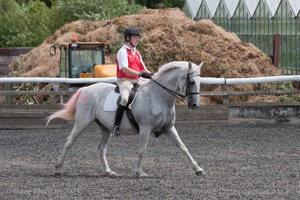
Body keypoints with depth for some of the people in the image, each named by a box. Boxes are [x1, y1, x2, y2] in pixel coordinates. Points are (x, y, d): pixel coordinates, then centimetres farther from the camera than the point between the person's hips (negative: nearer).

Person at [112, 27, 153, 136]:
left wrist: (152, 75, 1)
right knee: (125, 99, -34)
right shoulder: (123, 52, -6)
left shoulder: (136, 53, 19)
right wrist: (140, 74, -30)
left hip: (136, 81, 8)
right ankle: (116, 125, -24)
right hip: (124, 80, -8)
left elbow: (143, 69, 20)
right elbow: (125, 69, -20)